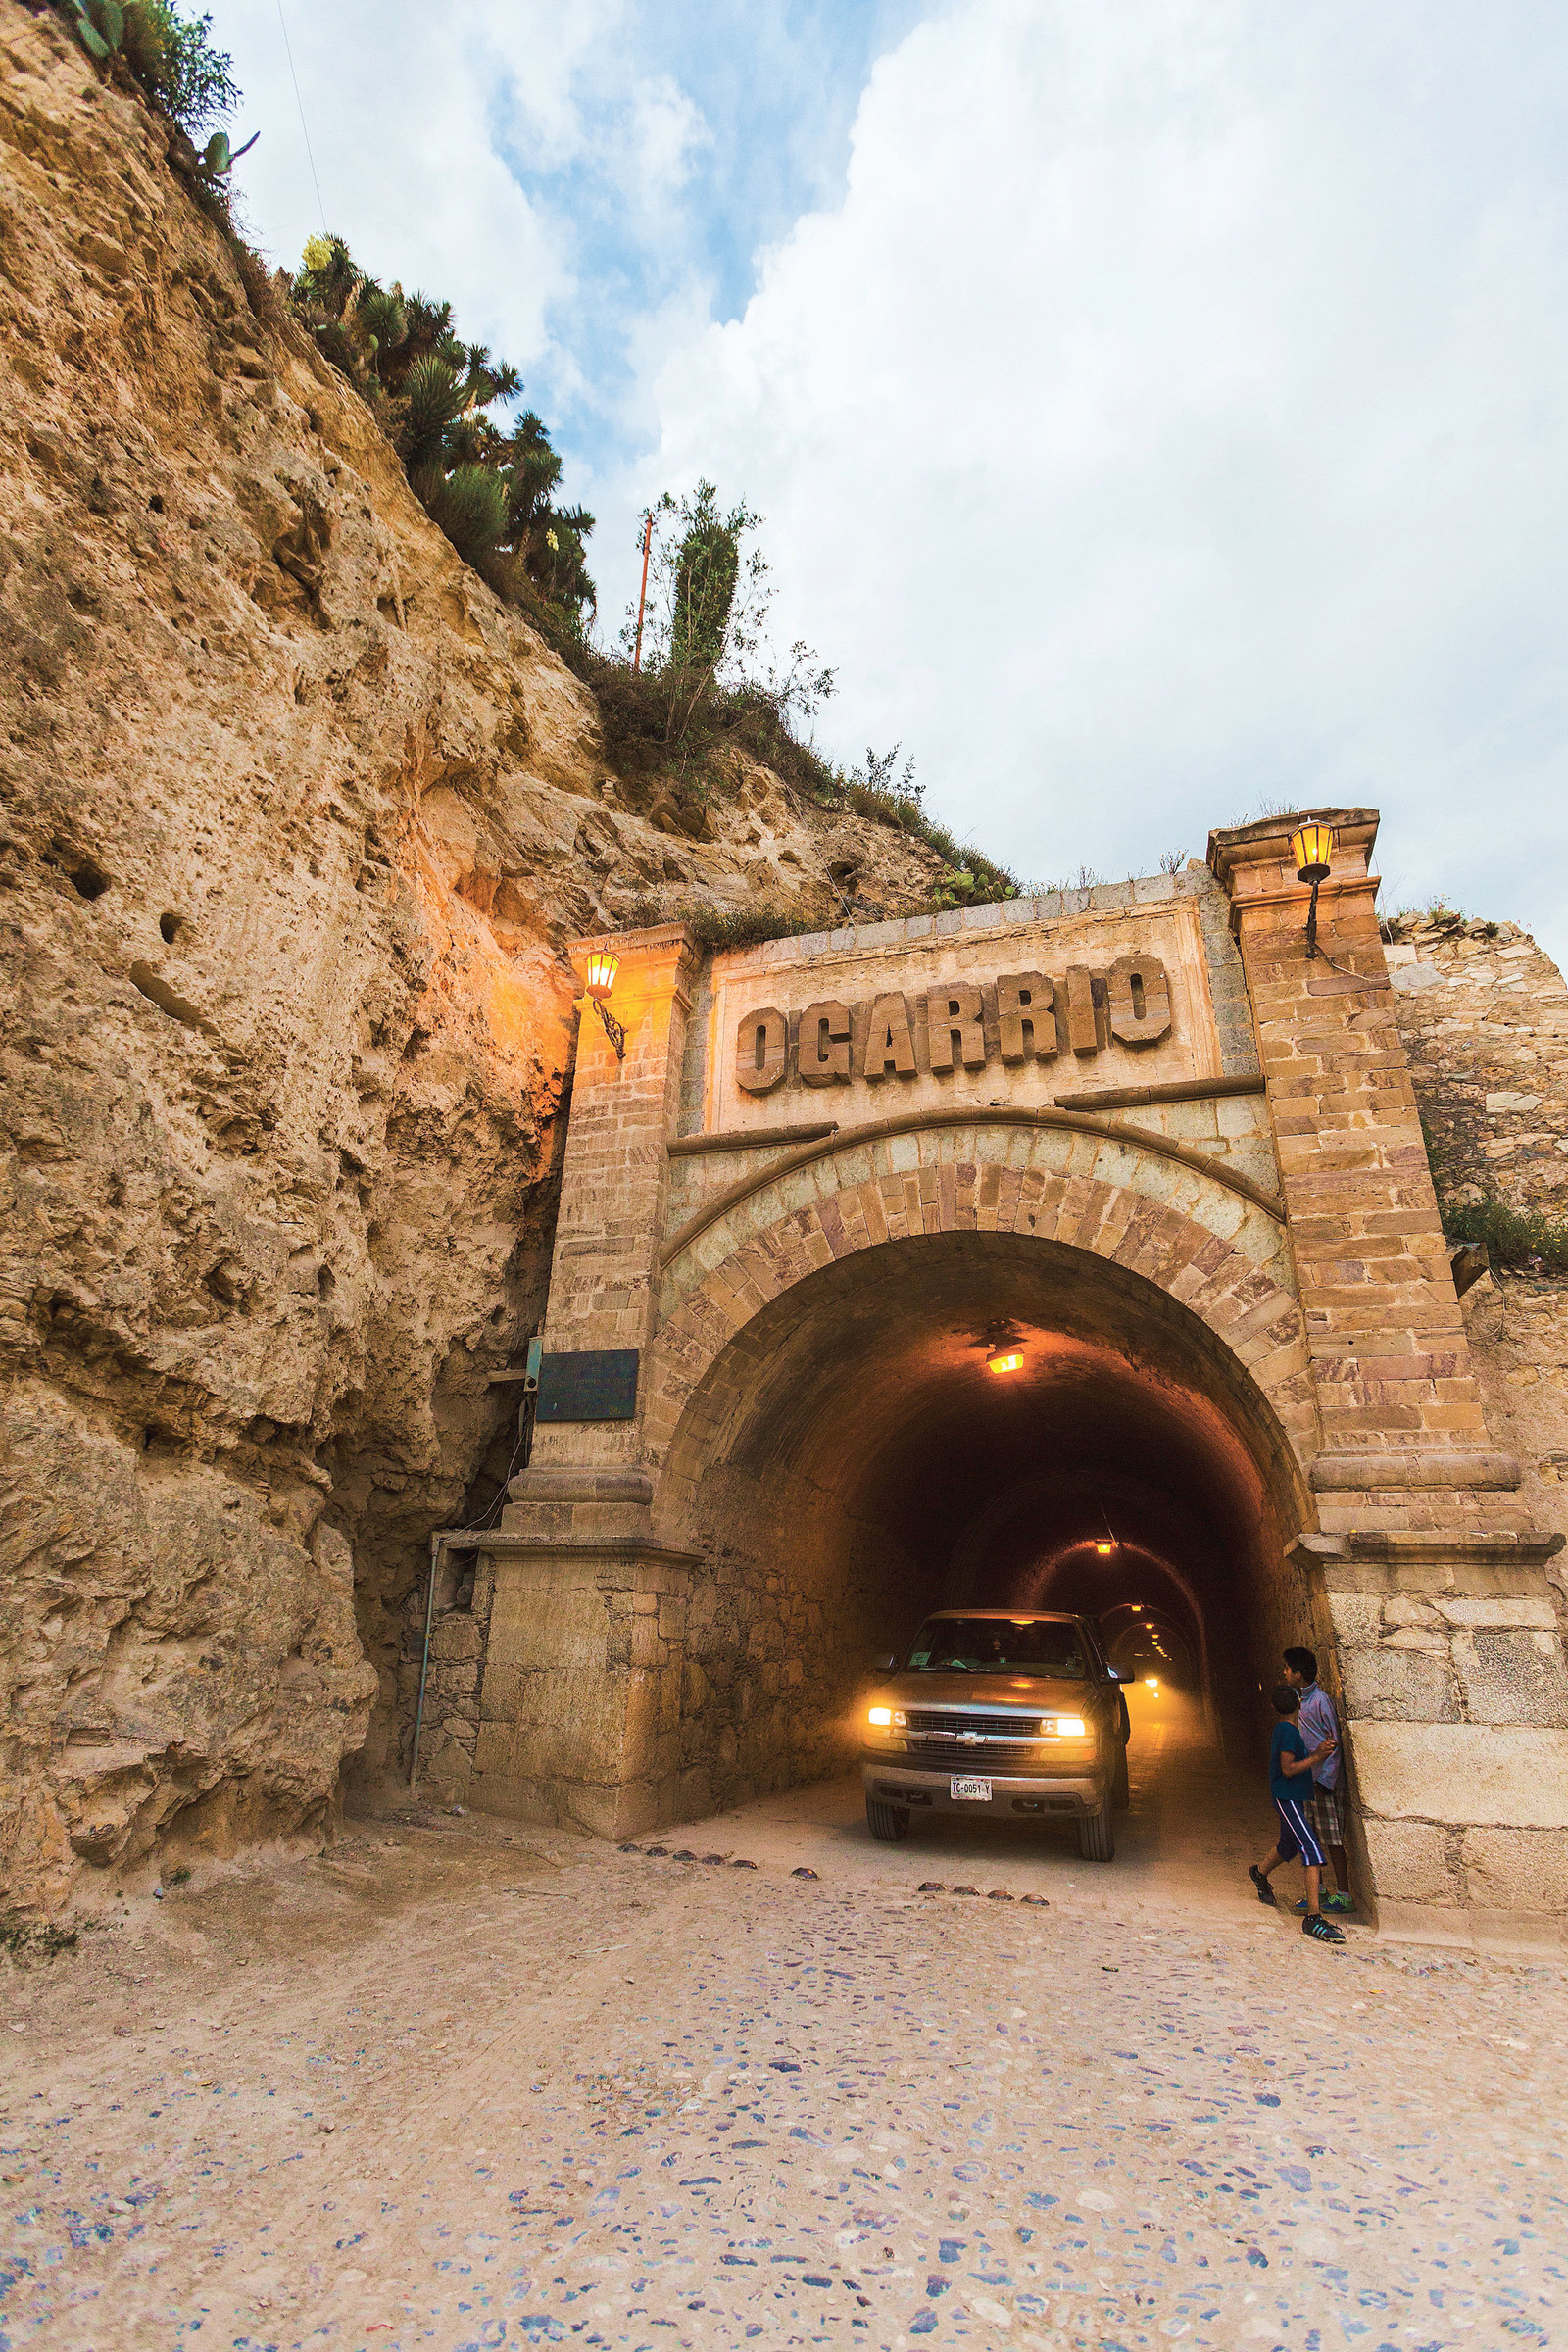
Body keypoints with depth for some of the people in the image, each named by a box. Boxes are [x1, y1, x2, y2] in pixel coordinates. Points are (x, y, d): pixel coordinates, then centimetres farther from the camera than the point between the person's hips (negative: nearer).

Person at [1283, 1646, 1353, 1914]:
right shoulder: (1304, 1698, 9)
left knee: (1332, 1839, -1)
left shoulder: (1320, 1700, -18)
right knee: (1312, 1837, 12)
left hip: (1326, 1781, -9)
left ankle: (1343, 1895, 7)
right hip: (1310, 1781, 9)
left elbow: (1335, 1743, -17)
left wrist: (1324, 1781, -19)